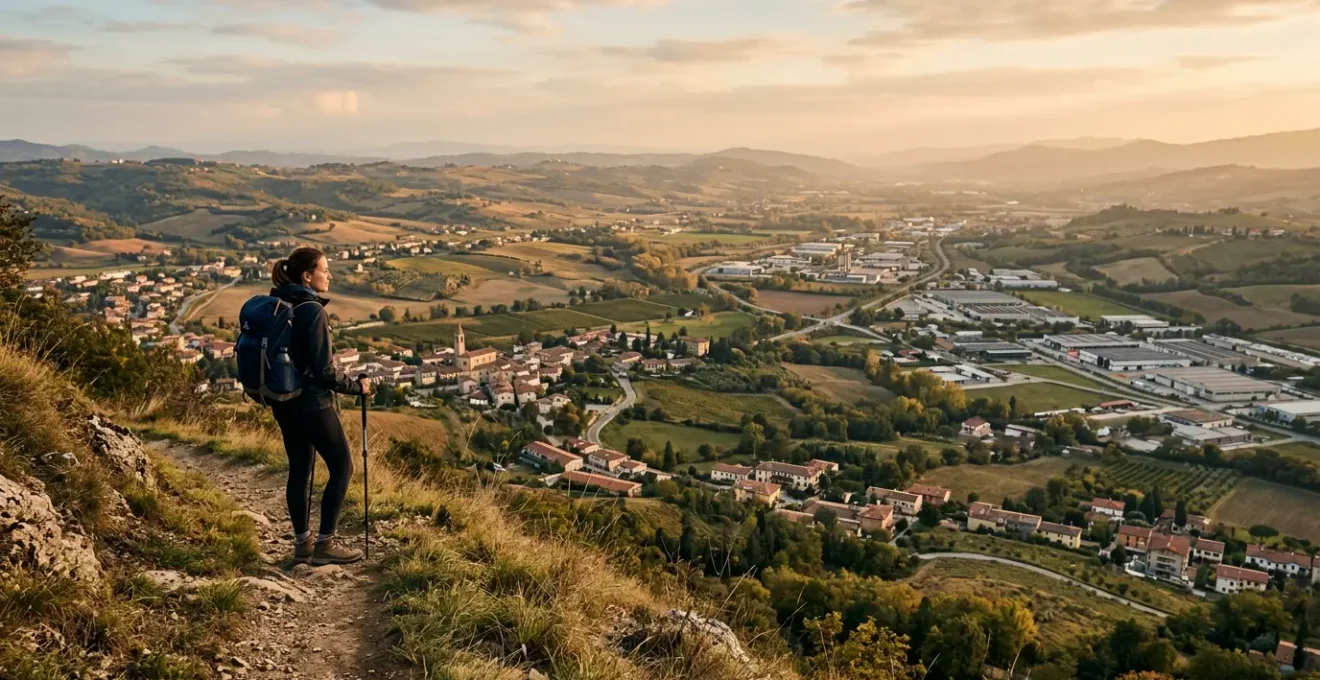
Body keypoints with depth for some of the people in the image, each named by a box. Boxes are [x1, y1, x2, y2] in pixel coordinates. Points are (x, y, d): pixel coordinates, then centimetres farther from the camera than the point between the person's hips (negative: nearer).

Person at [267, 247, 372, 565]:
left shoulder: (279, 305, 7)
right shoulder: (312, 310, -19)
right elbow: (323, 369, -20)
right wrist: (356, 386, -7)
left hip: (285, 402, 8)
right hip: (312, 403, -8)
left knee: (299, 469, 14)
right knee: (342, 467, 4)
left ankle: (303, 543, 22)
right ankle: (324, 543, 6)